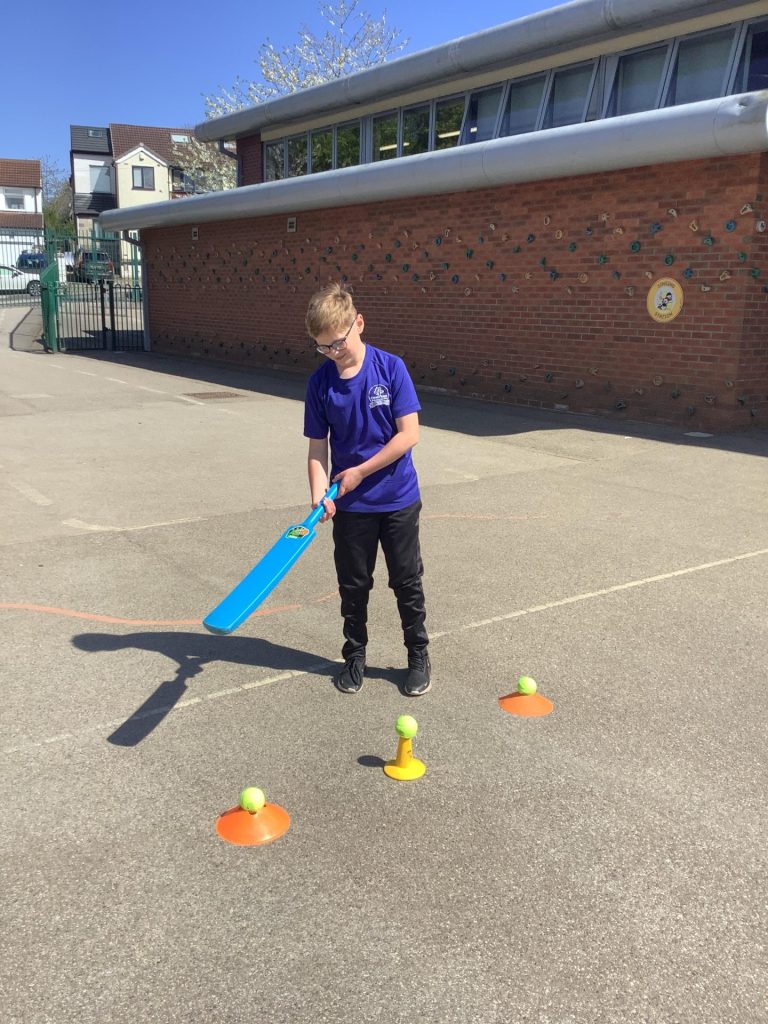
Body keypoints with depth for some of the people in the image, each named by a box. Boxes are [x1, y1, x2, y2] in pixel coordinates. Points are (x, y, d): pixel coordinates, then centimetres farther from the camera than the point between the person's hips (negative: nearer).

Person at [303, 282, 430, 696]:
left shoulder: (390, 367, -13)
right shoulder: (320, 382, -6)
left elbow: (408, 434, -15)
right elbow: (318, 448, -3)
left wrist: (360, 471, -14)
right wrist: (319, 494, -18)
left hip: (398, 500, -2)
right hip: (350, 505, 2)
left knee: (407, 582, 10)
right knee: (353, 585, 14)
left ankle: (419, 656, 28)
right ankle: (354, 655, 33)